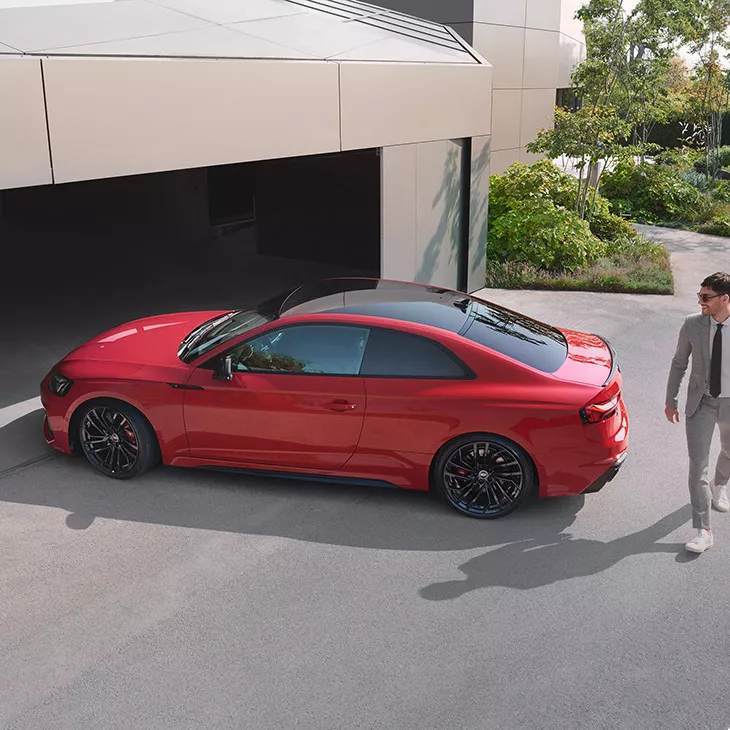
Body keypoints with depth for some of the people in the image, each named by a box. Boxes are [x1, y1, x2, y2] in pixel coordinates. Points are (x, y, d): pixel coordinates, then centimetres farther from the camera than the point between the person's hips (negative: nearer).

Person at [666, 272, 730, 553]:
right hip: (701, 403, 0)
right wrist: (670, 401, 5)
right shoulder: (692, 324, -11)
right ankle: (703, 531, -2)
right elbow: (679, 363, 2)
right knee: (697, 465, -8)